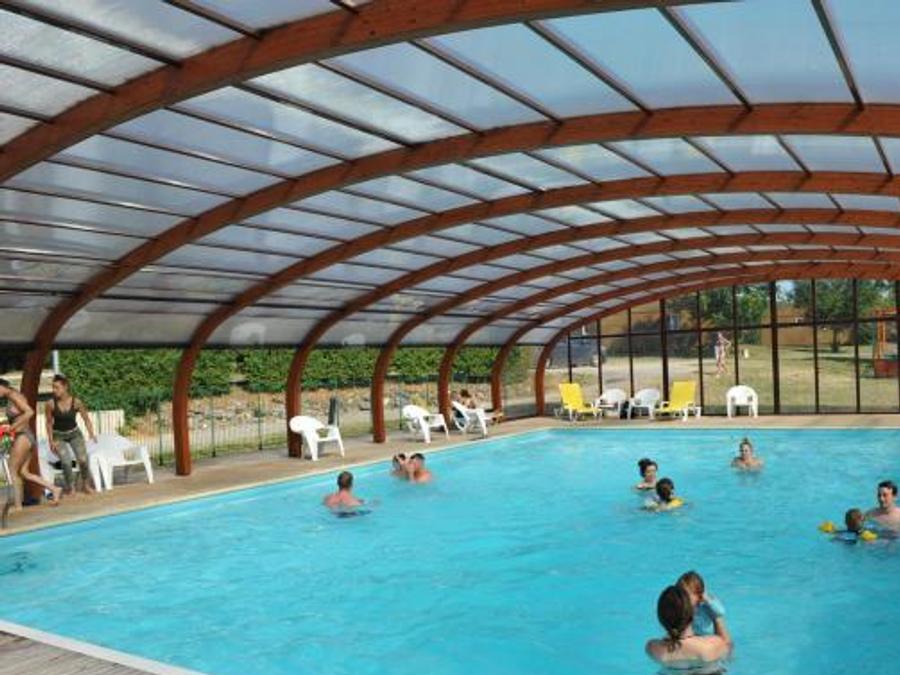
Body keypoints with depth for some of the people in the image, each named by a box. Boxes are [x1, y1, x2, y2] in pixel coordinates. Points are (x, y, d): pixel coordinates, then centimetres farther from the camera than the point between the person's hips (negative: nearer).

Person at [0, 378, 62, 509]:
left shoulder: (13, 395, -11)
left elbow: (29, 412, -23)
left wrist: (13, 427, -21)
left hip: (23, 437, -9)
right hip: (27, 437, 9)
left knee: (12, 471, 0)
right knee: (23, 472, 10)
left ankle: (17, 505, 5)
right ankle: (54, 489, 6)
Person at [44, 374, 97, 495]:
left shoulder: (76, 402, -18)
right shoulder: (51, 405, -18)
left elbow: (86, 419, -7)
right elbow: (49, 423, -6)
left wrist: (91, 433, -16)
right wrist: (51, 441, -7)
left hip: (74, 433, 1)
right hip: (58, 435, -1)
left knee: (83, 459, -11)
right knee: (66, 462, -19)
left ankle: (86, 485, 14)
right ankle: (70, 486, 3)